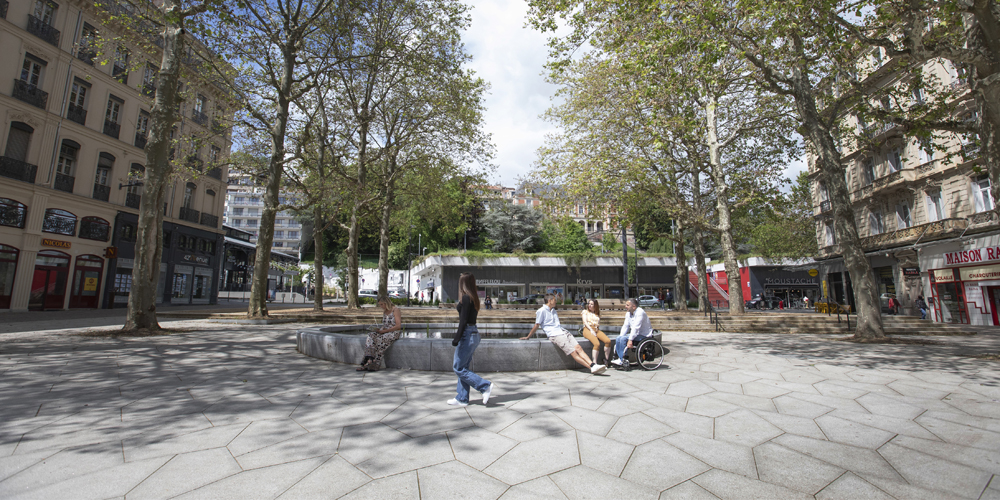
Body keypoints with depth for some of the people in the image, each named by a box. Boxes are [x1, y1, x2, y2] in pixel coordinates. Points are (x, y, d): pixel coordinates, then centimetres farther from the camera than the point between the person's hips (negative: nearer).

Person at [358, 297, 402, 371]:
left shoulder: (395, 310, -8)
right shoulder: (384, 311, 15)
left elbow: (398, 326, -15)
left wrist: (384, 331, -17)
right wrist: (379, 329, -3)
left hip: (394, 333, -7)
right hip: (385, 332, 7)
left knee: (380, 340, -32)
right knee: (371, 335, -21)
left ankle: (375, 365, -27)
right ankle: (369, 359, -32)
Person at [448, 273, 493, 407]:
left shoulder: (466, 297, -15)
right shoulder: (474, 297, 12)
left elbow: (463, 321, -19)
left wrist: (456, 338, -17)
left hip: (467, 334, -10)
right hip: (474, 334, 10)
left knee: (459, 368, -1)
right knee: (463, 367, 14)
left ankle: (485, 386, -3)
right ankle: (461, 399, 20)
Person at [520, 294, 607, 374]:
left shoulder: (553, 310, 24)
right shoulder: (541, 311, -4)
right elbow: (536, 325, -1)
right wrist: (527, 337, 1)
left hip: (563, 332, 8)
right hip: (555, 335, -8)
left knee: (578, 347, -14)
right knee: (573, 352, -19)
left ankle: (593, 365, -25)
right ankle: (592, 368, -26)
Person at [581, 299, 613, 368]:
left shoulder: (597, 313, 28)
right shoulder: (585, 311, 19)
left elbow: (599, 323, 18)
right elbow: (585, 322, 3)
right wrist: (591, 330, -10)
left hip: (597, 330, 4)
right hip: (588, 329, -4)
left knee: (608, 341, -26)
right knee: (597, 344, -33)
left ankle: (607, 360, -11)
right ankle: (594, 363, -29)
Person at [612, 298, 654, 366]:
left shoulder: (640, 312, -20)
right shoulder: (628, 313, 9)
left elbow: (636, 327, -27)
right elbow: (625, 326, 8)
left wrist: (630, 340, -30)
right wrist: (620, 336, -5)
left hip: (644, 335, -9)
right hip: (636, 334, 9)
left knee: (623, 339, -24)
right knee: (618, 339, -8)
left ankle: (622, 360, -17)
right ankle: (619, 358, -8)